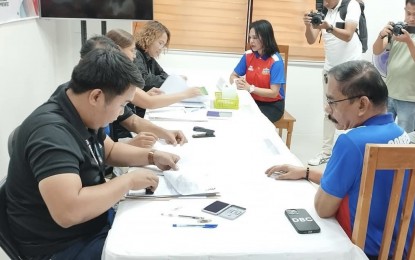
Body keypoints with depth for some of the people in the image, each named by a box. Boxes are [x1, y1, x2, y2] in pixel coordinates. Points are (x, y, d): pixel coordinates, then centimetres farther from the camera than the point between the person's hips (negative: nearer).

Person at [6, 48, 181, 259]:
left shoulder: (82, 116, -1)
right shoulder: (51, 131, -30)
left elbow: (109, 150, 17)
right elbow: (68, 211, -40)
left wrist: (151, 157, 2)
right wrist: (129, 180, -28)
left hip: (93, 223, 8)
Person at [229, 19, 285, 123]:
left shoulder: (276, 61, -17)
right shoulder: (248, 55, -2)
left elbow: (273, 93, -19)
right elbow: (233, 76, 6)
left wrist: (250, 88, -30)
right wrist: (237, 82, -18)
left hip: (272, 105, -4)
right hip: (252, 101, 4)